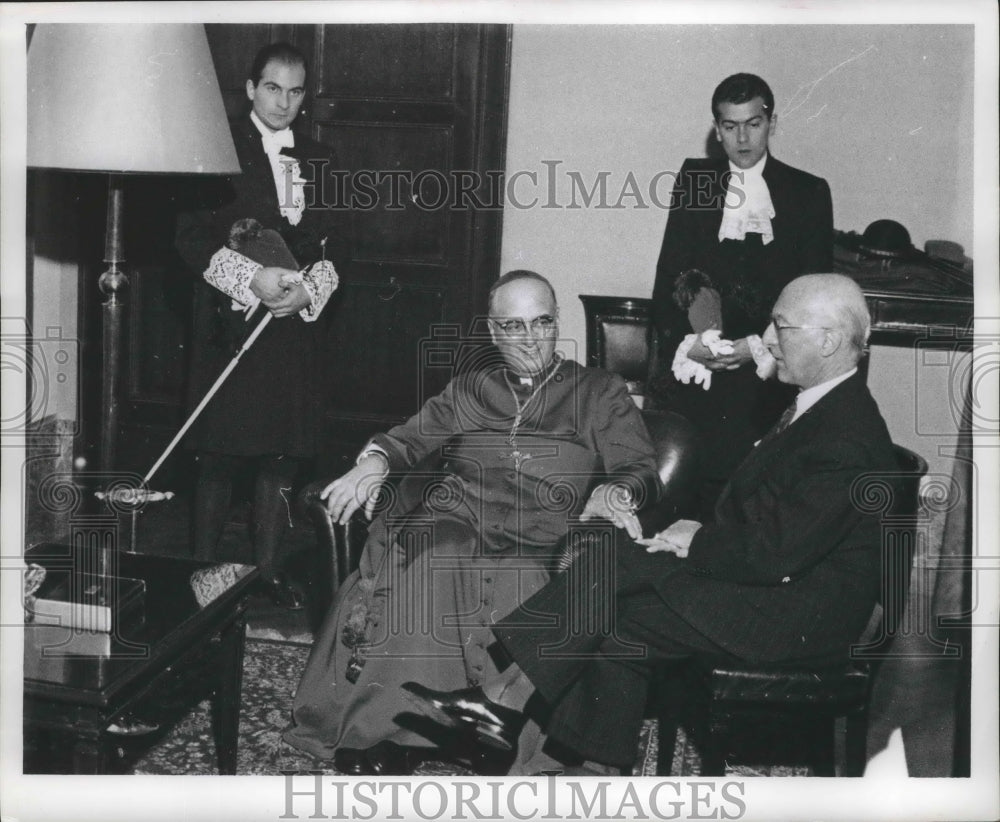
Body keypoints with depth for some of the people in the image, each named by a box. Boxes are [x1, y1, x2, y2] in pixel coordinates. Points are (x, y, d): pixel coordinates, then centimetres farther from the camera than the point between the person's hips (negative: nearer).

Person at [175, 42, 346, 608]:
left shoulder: (320, 160, 15)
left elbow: (335, 243, 12)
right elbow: (191, 235, -5)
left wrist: (309, 290, -7)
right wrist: (253, 279, -17)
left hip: (295, 325, 4)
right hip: (230, 322, -3)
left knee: (282, 455, 4)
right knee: (220, 454, -3)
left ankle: (270, 569, 14)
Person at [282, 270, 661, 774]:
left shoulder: (601, 393, 19)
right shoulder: (471, 387, 28)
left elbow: (639, 468, 9)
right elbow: (413, 438, 20)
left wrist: (613, 492, -15)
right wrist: (374, 462, -4)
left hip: (539, 540, -2)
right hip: (454, 520, 2)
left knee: (512, 595, -36)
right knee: (413, 582, -32)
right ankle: (374, 740, -28)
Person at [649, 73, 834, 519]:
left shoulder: (808, 193, 10)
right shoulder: (694, 179, 14)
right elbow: (669, 273, 8)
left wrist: (758, 347, -10)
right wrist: (683, 342, -9)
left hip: (764, 372, -1)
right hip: (692, 362, 1)